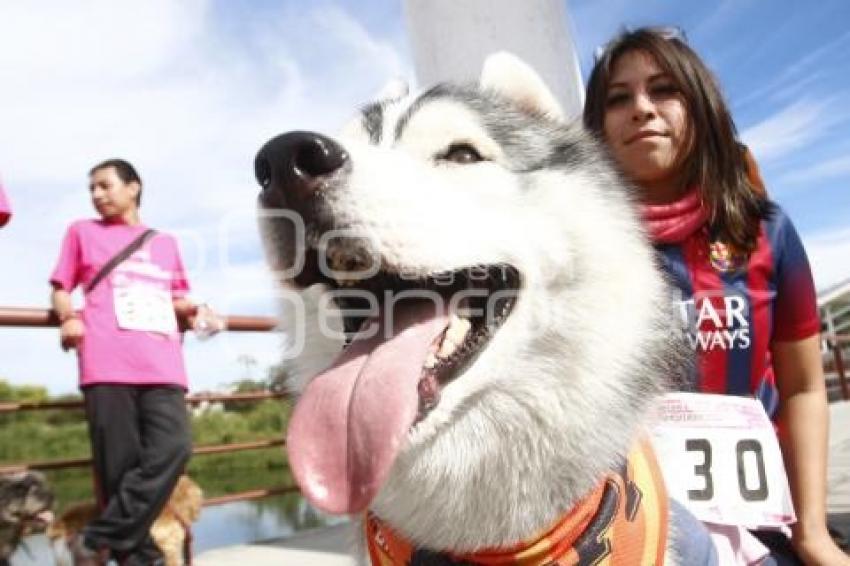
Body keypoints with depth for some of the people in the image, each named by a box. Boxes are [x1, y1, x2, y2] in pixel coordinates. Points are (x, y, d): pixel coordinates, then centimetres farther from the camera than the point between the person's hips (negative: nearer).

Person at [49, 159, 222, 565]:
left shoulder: (165, 243, 24)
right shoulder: (82, 232, 19)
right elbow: (60, 289, 17)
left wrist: (197, 310, 6)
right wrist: (68, 317, -5)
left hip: (162, 364, 2)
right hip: (107, 364, -2)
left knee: (173, 448, -15)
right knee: (121, 465, -6)